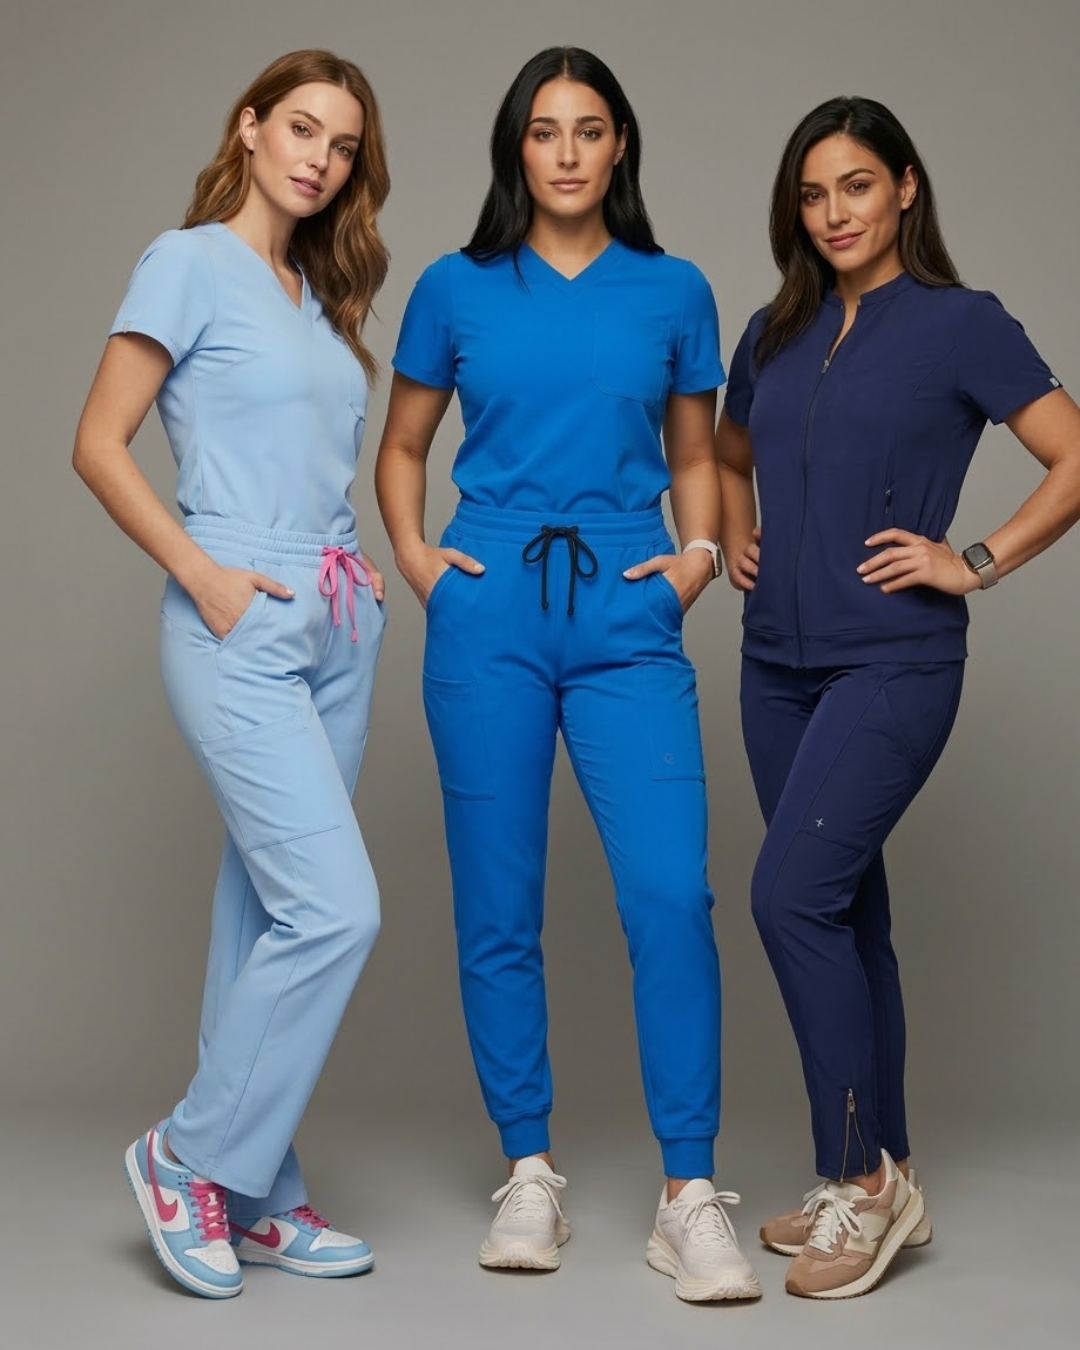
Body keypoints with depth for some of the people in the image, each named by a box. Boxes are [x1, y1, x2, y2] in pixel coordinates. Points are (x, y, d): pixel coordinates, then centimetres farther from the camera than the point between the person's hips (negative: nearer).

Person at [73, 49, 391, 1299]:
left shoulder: (321, 295, 17)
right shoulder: (190, 262, -3)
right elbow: (99, 446, -7)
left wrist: (367, 564, 6)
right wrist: (205, 577, -13)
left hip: (338, 629, 7)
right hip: (238, 630, -7)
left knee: (271, 910, 9)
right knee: (335, 907, -14)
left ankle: (251, 1198, 17)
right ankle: (191, 1157, 3)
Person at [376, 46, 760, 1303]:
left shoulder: (674, 292, 9)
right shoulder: (456, 289, 7)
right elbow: (400, 448, 17)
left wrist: (698, 554, -1)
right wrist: (413, 556, 2)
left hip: (627, 619, 0)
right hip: (489, 612, 1)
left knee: (670, 891, -13)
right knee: (498, 906, 4)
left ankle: (690, 1198, -5)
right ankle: (528, 1174, 17)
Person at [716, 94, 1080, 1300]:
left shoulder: (961, 323, -4)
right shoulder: (777, 333, 12)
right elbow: (727, 454, 30)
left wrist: (977, 563, -11)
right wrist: (733, 537, 13)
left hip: (894, 663, -6)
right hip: (780, 661, 6)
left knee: (793, 894, -18)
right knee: (843, 909, 11)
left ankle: (863, 1177, -5)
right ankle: (878, 1183, 21)